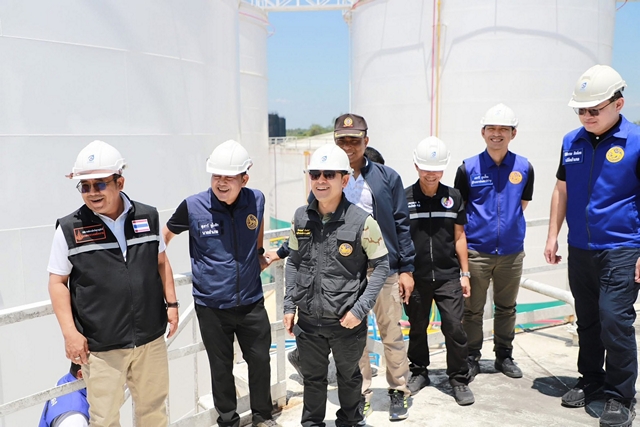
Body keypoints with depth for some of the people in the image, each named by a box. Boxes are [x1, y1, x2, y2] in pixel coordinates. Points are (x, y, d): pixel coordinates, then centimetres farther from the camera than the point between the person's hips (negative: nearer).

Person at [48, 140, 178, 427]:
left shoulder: (148, 217, 1)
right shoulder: (69, 229, -7)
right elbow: (57, 281, -2)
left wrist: (171, 303, 7)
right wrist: (70, 332, -8)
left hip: (150, 338, 3)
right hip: (101, 346, -2)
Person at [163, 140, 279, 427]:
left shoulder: (256, 200, -8)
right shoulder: (193, 207, -15)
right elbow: (165, 235, 4)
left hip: (251, 301, 2)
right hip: (211, 305, -2)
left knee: (260, 360, 14)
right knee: (221, 366, 13)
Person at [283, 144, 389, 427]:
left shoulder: (361, 221, -15)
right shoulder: (301, 218, -2)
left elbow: (381, 266, -9)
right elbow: (293, 262, 8)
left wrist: (360, 309, -15)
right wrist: (289, 305, 4)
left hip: (346, 321, -2)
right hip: (308, 319, 3)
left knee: (348, 376, 20)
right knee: (312, 377, 19)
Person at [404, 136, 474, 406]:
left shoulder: (453, 197, 3)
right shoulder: (404, 198, -2)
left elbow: (459, 236, 8)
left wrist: (465, 273, 6)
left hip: (448, 275, 1)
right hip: (416, 277, 0)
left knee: (454, 327, -1)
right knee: (417, 328, 13)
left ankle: (459, 380, 16)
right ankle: (419, 372, 33)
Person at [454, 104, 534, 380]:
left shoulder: (524, 168, 1)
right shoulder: (468, 168, -5)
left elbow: (522, 206, 13)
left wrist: (508, 225, 11)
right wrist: (477, 226, 1)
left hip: (511, 251, 2)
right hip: (476, 250, -2)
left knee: (506, 308, 16)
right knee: (472, 309, 7)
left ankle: (504, 356, 32)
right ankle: (472, 358, 22)